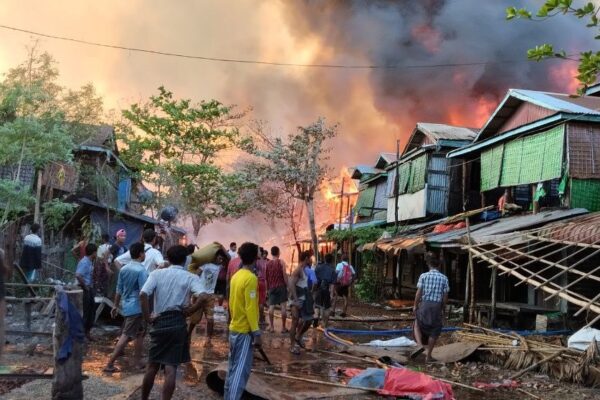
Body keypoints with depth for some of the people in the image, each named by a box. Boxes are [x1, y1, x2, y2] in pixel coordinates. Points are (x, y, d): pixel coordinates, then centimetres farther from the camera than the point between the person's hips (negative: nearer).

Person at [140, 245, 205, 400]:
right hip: (177, 323, -2)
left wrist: (147, 318, -5)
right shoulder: (191, 277, 0)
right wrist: (186, 312, -6)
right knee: (171, 368, 1)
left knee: (152, 365, 16)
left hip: (159, 322, 2)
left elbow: (143, 295, -11)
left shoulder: (157, 273, 3)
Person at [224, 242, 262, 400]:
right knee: (241, 370, -6)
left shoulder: (236, 276, 8)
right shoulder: (251, 278, -17)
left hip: (234, 328, 9)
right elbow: (250, 308, -20)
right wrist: (256, 333, -17)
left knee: (233, 367, 15)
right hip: (244, 330, -8)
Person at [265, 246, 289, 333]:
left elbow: (266, 277, 9)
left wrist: (267, 288, 16)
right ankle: (283, 327, 1)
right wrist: (287, 285, -3)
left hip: (271, 287, 3)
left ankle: (271, 327, 5)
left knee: (271, 306, 5)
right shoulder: (281, 262, -4)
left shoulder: (268, 263, 6)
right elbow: (284, 275, -11)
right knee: (283, 306, 0)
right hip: (281, 286, -3)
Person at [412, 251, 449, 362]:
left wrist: (415, 306, 5)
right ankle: (429, 355, 14)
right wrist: (443, 309, 11)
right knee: (434, 330, 11)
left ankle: (420, 345, -7)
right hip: (437, 306, 1)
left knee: (418, 325, 16)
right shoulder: (444, 278, 0)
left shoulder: (423, 276, -4)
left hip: (424, 304, -1)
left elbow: (419, 293, -6)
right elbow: (445, 296, 0)